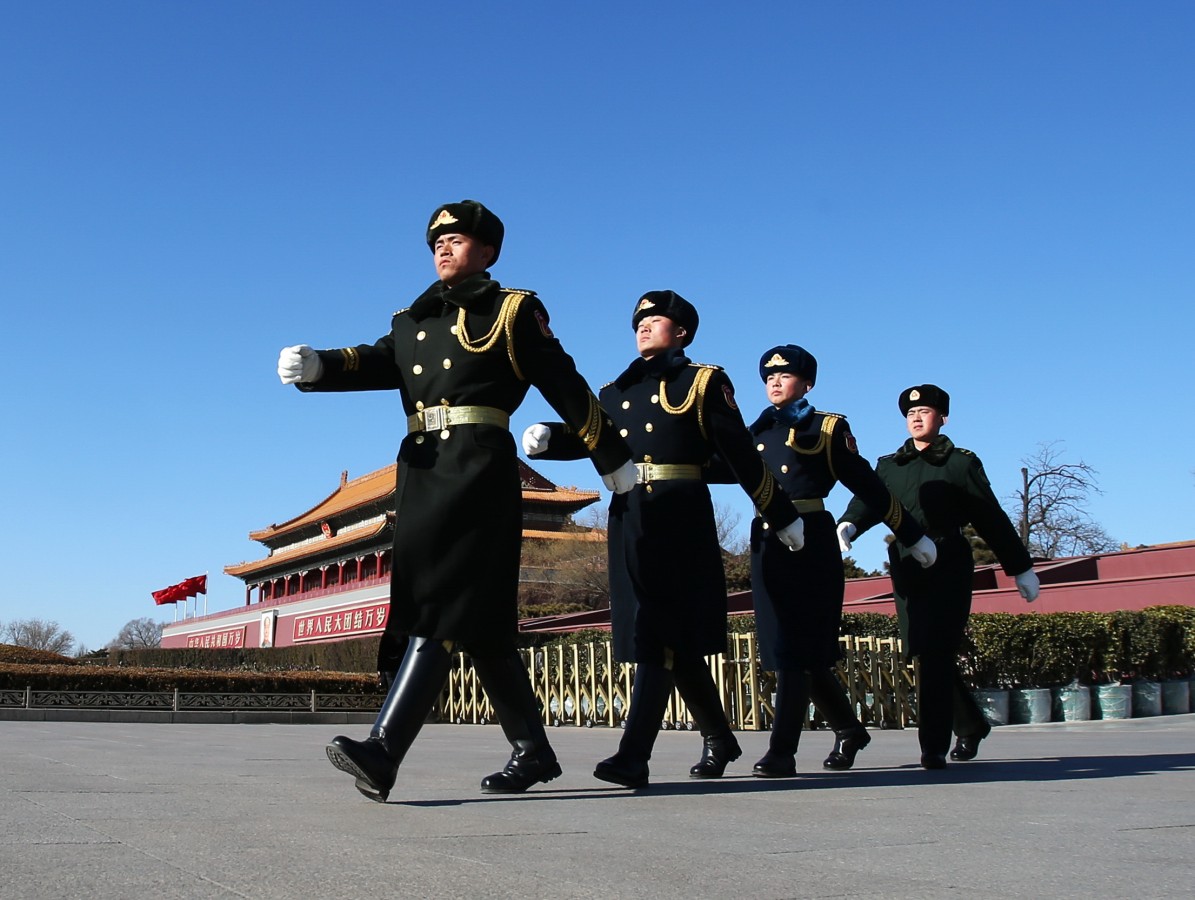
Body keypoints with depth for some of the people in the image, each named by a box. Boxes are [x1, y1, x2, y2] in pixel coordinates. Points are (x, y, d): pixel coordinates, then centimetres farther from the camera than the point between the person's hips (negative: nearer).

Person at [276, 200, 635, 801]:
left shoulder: (513, 311, 7)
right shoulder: (413, 321, 23)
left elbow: (567, 388, 8)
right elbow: (374, 363, 6)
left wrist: (613, 461, 10)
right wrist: (315, 366, -15)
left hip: (478, 464, -6)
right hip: (421, 471, 6)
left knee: (442, 605, -16)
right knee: (481, 624, 9)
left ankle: (382, 754, -24)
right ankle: (532, 752, 20)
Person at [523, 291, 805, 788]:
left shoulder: (703, 381, 5)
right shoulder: (617, 391, 19)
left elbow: (742, 456, 2)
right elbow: (585, 436, 4)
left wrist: (783, 517, 3)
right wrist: (544, 437, -16)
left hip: (680, 518, -5)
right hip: (629, 518, 5)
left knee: (661, 633, -12)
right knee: (678, 640, 10)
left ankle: (634, 756, -16)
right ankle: (719, 739, 27)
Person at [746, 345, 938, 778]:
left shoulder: (828, 428, 5)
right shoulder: (757, 432, 18)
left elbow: (868, 486, 5)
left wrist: (913, 537, 6)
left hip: (809, 543, -5)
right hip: (767, 544, 5)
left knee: (796, 648, -8)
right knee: (788, 647, 9)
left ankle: (782, 751, -7)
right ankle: (849, 729, 27)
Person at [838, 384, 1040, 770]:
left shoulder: (961, 463, 6)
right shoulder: (888, 466, 16)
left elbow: (991, 519, 6)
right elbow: (867, 501, 1)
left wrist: (1021, 569, 7)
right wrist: (848, 526, -21)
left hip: (948, 566, -4)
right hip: (906, 569, 4)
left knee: (936, 653, -12)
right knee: (929, 654, 9)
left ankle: (934, 746, -8)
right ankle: (972, 725, 30)